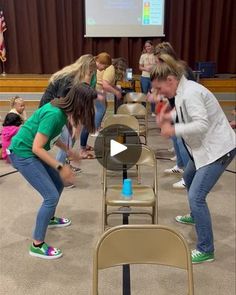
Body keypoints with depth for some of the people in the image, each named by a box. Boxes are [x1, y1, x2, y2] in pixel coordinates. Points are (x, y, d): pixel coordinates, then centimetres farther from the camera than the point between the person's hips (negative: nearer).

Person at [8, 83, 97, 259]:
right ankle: (37, 245, 2)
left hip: (32, 152, 9)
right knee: (52, 196, -11)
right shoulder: (54, 114, -28)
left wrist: (68, 150, 10)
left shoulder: (62, 109, -1)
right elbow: (37, 148, -28)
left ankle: (50, 219, 45)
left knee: (58, 183, 21)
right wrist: (60, 167, -26)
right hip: (23, 154, -9)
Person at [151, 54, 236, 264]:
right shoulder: (182, 91, 6)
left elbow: (202, 124, -30)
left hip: (218, 148, -11)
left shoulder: (190, 93, -22)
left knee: (196, 196, -14)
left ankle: (206, 250, -2)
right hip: (204, 147, 11)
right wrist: (170, 117, -1)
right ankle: (196, 216, 53)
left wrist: (174, 130, -25)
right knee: (189, 179, 29)